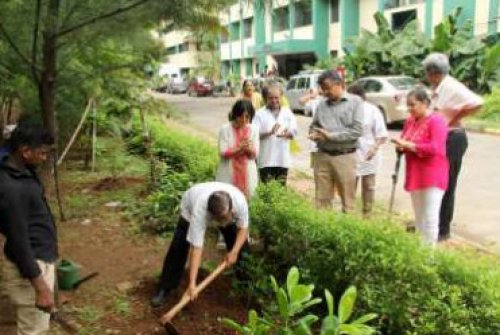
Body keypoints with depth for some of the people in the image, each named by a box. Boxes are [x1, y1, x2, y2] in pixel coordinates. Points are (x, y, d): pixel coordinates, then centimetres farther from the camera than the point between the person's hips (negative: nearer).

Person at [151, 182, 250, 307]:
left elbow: (243, 228, -20)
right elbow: (196, 248, -43)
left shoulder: (240, 201, -41)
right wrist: (192, 283, -42)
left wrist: (234, 251, -31)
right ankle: (163, 289, 1)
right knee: (178, 248, -12)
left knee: (242, 246, -2)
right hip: (191, 205, -3)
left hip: (226, 211, 3)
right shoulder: (199, 210, -47)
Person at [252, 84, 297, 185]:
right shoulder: (260, 114, 0)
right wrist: (269, 133, -26)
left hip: (283, 159, 3)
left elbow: (294, 131, 6)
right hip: (266, 159, -3)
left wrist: (286, 134, -17)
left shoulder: (287, 112, 12)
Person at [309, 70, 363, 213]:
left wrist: (330, 136, -13)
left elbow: (357, 130, -10)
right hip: (322, 156, 4)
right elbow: (314, 125, 20)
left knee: (347, 199, 4)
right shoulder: (322, 104, 12)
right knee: (321, 198, 7)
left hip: (345, 157, -4)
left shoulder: (355, 102, -1)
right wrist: (314, 134, -5)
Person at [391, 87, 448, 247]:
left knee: (430, 217, -5)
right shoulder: (410, 121, 10)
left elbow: (435, 148, -22)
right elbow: (405, 144, 17)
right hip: (414, 175, 7)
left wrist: (408, 145, -21)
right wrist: (401, 145, -7)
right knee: (418, 217, 14)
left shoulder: (436, 120, -12)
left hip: (432, 176, -7)